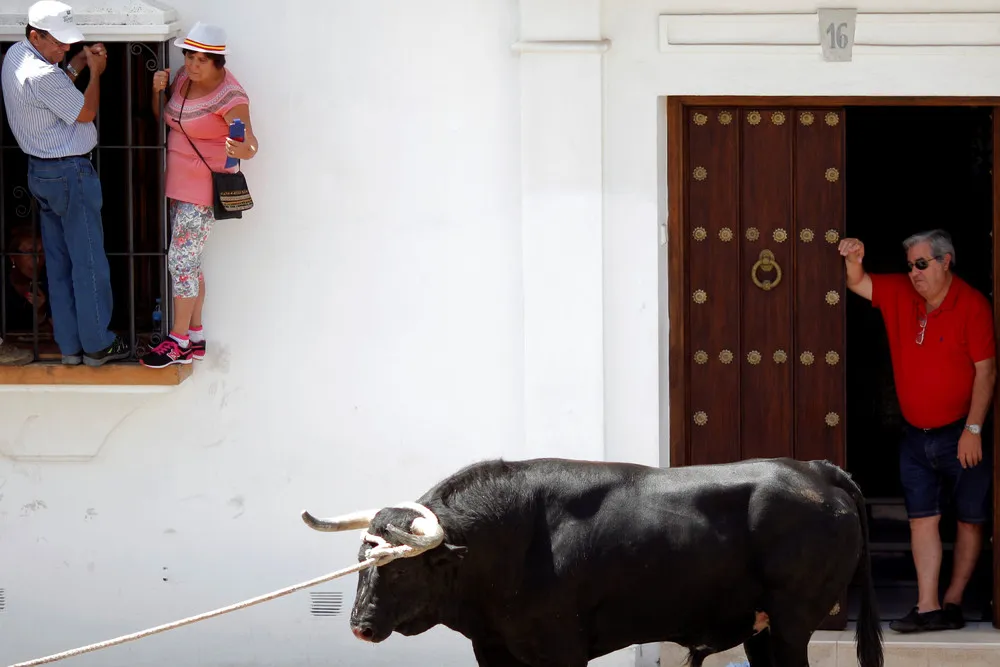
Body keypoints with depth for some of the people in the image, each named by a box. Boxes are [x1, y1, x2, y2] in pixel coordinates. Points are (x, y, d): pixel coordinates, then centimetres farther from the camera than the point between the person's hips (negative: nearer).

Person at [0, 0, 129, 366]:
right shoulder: (41, 75, -27)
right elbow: (85, 113, -16)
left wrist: (80, 62, 7)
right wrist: (95, 73, -4)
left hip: (39, 171, 10)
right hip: (70, 174, -10)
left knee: (59, 263, 15)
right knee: (89, 263, 2)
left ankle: (69, 344, 21)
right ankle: (97, 344, 11)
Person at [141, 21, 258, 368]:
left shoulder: (229, 96, -22)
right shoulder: (184, 78, 2)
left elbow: (250, 144, -31)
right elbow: (160, 117, 15)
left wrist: (243, 149, -55)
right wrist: (157, 90, -5)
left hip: (204, 189, -8)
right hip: (178, 184, 8)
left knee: (181, 259, -7)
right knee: (188, 260, 13)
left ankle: (178, 340, 2)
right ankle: (195, 338, 22)